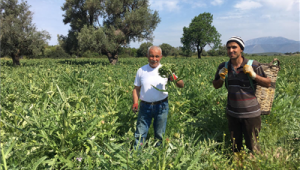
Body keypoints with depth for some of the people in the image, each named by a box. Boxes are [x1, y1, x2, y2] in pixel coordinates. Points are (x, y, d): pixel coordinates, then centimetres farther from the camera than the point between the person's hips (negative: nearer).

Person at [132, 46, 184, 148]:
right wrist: (135, 103, -5)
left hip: (161, 106, -1)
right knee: (140, 133, 4)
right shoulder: (141, 70, 4)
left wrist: (175, 79, -25)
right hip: (145, 106, 1)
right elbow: (136, 89, 10)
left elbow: (181, 85, -4)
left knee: (160, 134, 11)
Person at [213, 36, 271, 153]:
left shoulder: (253, 65, -11)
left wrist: (253, 75, -22)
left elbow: (268, 84, -6)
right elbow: (216, 86, 9)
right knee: (235, 146, 18)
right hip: (232, 113, 3)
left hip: (251, 114, -3)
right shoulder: (223, 67, -2)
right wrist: (221, 78, -12)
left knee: (252, 146, 9)